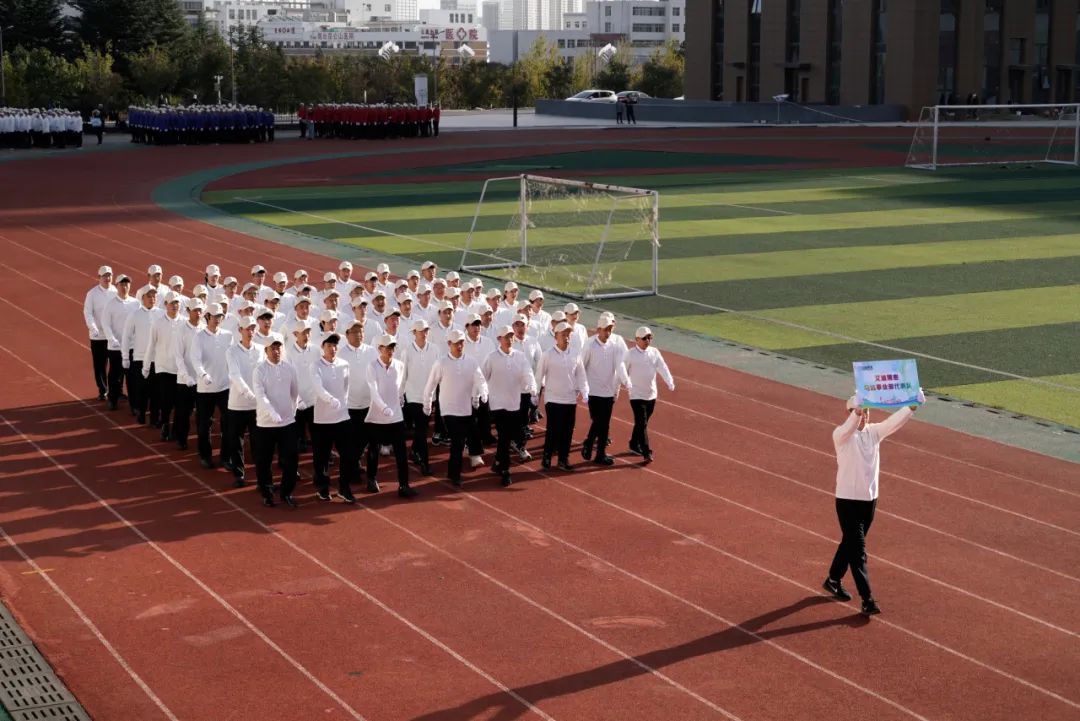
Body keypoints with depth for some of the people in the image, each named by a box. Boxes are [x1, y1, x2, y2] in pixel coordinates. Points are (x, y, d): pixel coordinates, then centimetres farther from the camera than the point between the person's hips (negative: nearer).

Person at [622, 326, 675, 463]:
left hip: (651, 394, 5)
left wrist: (670, 382, -22)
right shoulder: (630, 354, -8)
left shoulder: (655, 352, 2)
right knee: (642, 423, -9)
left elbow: (662, 368, -8)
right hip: (637, 394, -5)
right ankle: (647, 452, -11)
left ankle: (634, 445, 33)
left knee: (642, 422, 15)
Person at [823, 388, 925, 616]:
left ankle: (833, 580, 40)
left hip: (870, 499, 6)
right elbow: (849, 428, -38)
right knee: (858, 550, -7)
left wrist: (912, 407, -32)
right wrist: (857, 413, -58)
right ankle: (867, 600, -9)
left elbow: (894, 422, -14)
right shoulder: (841, 434, -14)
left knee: (850, 542, 21)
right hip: (848, 500, -6)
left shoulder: (874, 431, 1)